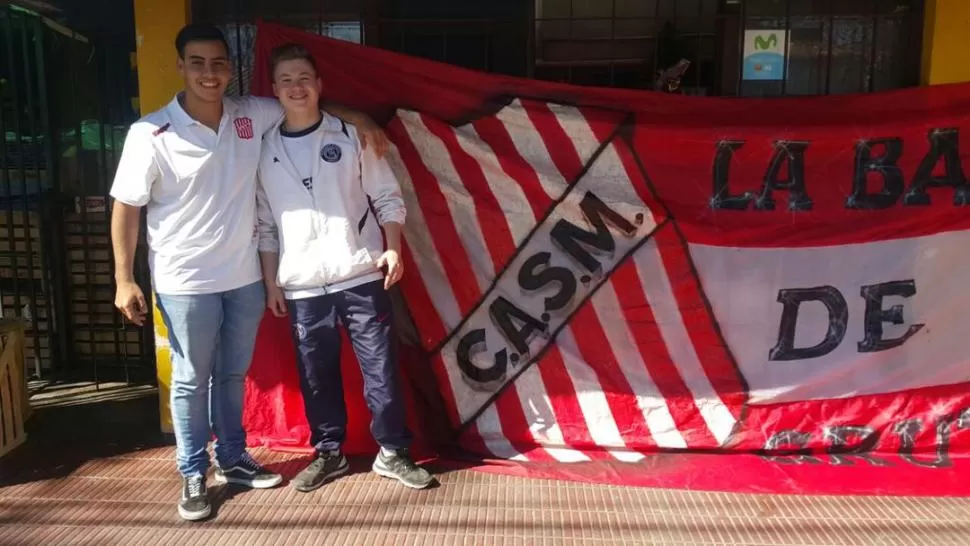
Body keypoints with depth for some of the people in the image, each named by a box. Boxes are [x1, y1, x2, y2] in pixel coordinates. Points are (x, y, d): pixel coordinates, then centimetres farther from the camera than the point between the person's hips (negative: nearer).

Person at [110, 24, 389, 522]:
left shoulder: (252, 116, -3)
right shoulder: (151, 134, -14)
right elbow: (125, 209, -8)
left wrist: (358, 118, 3)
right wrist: (124, 280, -8)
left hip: (244, 276, 4)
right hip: (185, 282, -4)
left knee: (233, 375, 18)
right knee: (192, 380, 9)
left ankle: (232, 460, 35)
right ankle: (193, 476, 25)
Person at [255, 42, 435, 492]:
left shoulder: (351, 136, 2)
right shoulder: (264, 150, 6)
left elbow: (387, 197, 3)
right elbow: (265, 223, 10)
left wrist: (393, 249, -9)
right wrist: (270, 281, 8)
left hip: (360, 275, -2)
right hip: (302, 285, 2)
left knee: (380, 366, 2)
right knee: (316, 374, 10)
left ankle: (392, 453, 17)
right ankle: (329, 453, 27)